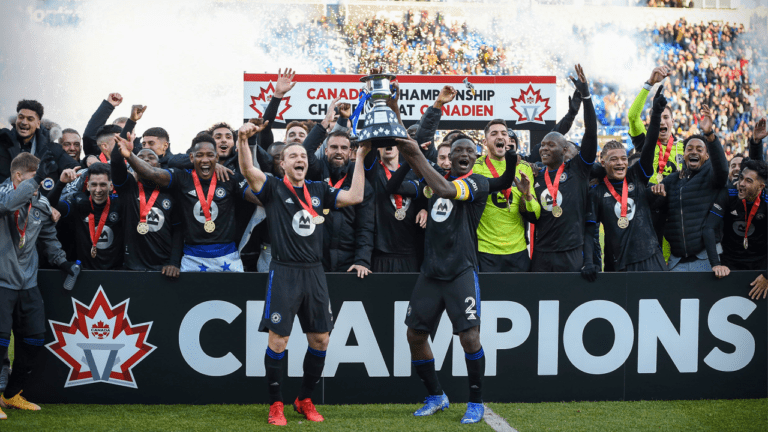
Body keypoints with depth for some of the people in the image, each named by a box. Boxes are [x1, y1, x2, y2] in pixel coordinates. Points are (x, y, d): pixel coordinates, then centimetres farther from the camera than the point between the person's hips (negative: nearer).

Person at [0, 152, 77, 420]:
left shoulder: (41, 205, 8)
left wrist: (61, 260, 12)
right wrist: (36, 178, -39)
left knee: (34, 341, 8)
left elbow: (48, 237, 22)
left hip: (27, 283, 6)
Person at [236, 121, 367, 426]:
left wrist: (360, 158, 5)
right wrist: (243, 140, -33)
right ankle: (275, 404, 8)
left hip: (314, 272, 5)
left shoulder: (319, 190, 13)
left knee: (320, 339, 6)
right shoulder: (273, 188, 0)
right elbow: (248, 170, -17)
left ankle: (305, 400, 22)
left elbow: (355, 197, 6)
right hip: (283, 272, -4)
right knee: (278, 339, -5)